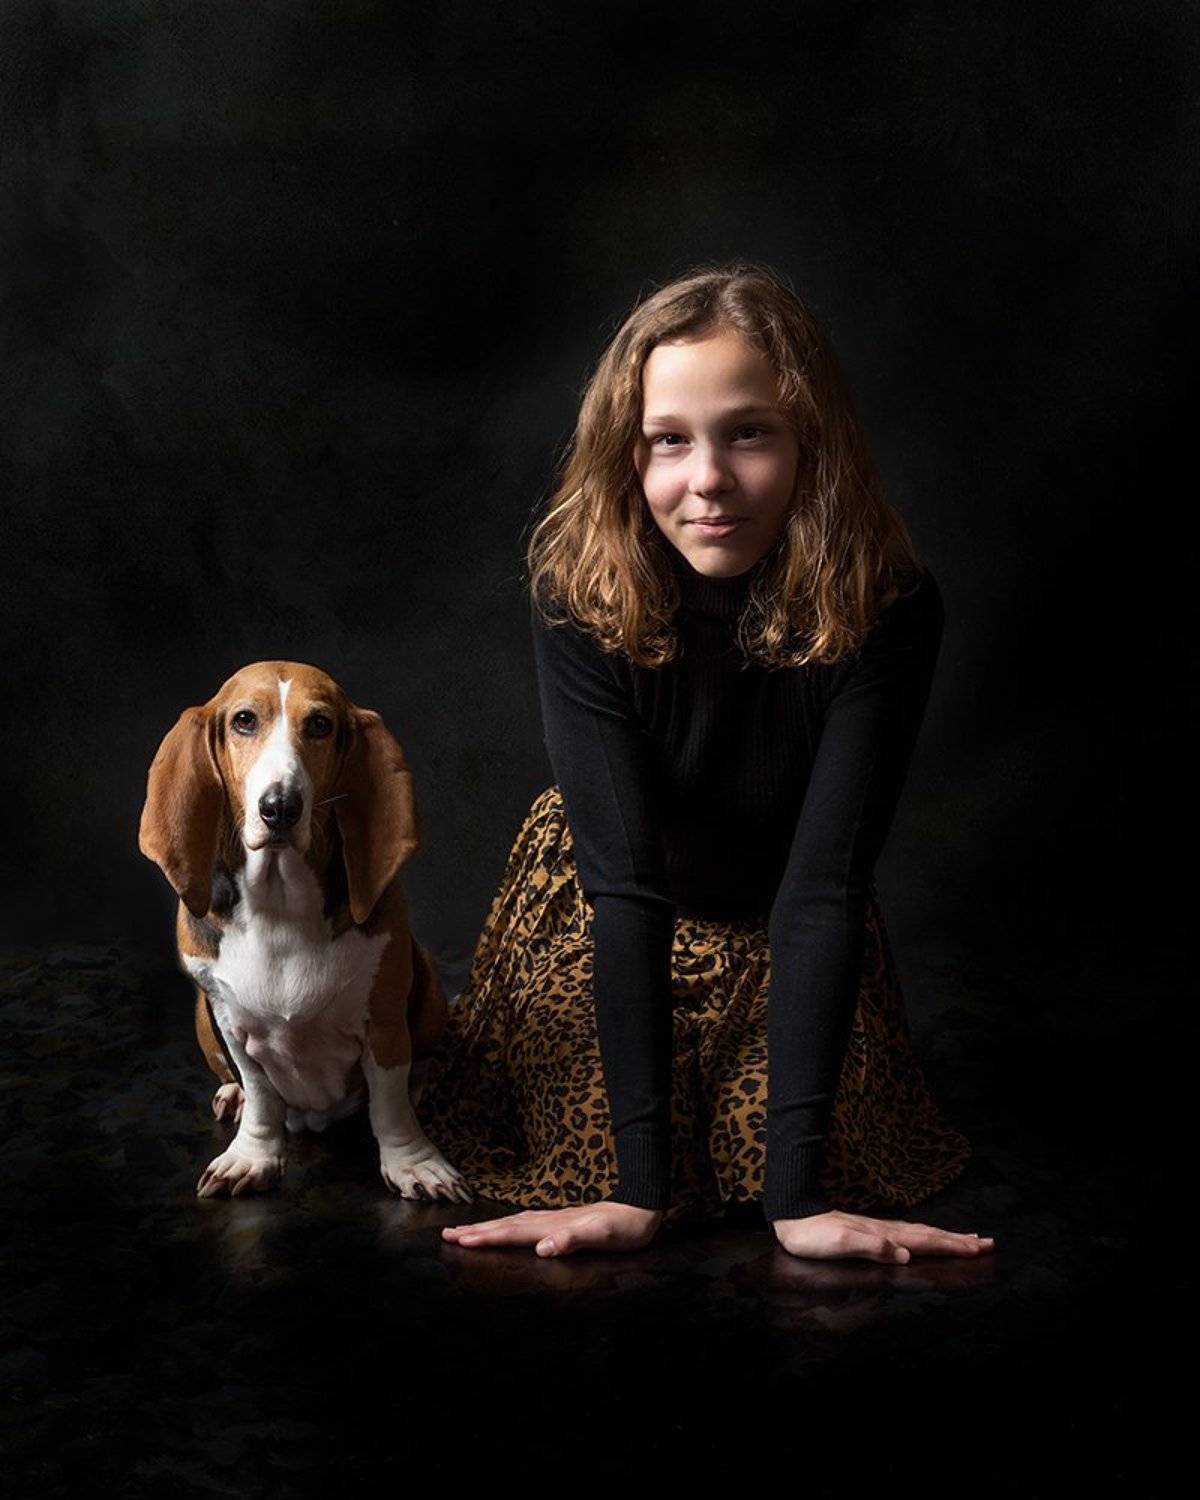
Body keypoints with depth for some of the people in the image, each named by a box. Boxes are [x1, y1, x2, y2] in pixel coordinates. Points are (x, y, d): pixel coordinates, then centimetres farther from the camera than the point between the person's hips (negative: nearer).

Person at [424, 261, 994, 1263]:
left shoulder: (884, 608, -31)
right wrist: (638, 1185, -35)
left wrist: (796, 1189, -35)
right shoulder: (581, 596, -30)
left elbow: (822, 887, -32)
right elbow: (623, 879, -33)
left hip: (789, 934, 1)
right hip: (601, 919, 0)